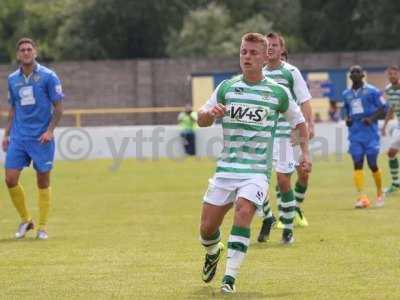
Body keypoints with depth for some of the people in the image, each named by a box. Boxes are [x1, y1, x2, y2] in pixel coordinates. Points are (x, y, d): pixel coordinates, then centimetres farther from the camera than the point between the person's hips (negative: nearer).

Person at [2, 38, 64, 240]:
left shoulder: (48, 76, -4)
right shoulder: (13, 79, 9)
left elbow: (58, 107, -3)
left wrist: (50, 130, -15)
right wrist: (6, 134, 10)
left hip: (41, 138, -4)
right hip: (18, 137, 4)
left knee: (43, 182, 1)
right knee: (10, 179, -4)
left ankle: (43, 227, 10)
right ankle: (25, 220, 14)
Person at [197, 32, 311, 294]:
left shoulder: (278, 93, 2)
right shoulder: (226, 88, 6)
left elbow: (299, 120, 17)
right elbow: (201, 120, 11)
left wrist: (306, 153, 7)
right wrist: (210, 113, -12)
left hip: (257, 171, -3)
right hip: (226, 167, 3)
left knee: (243, 211, -29)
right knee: (207, 228, 1)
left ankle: (230, 277, -24)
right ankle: (213, 252, 39)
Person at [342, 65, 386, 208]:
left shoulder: (372, 91, -2)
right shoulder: (346, 94, 12)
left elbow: (383, 109, -2)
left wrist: (372, 119, -17)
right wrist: (347, 119, 3)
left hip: (370, 131, -4)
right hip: (355, 134, 4)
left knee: (372, 164, 0)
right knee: (357, 164, -8)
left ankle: (380, 193, 23)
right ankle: (362, 197, -13)